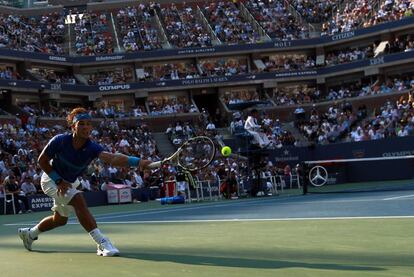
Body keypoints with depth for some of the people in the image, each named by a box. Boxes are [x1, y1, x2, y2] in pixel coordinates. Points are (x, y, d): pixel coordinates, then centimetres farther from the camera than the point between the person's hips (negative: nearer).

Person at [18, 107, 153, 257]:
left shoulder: (92, 148, -28)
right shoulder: (59, 141, -29)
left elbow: (112, 158, -47)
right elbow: (42, 161, -15)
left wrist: (137, 162, -65)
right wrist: (59, 181, -24)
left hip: (69, 183, 5)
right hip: (51, 179, -5)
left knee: (60, 219, 21)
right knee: (79, 200, -30)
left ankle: (29, 233, 48)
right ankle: (102, 243, -30)